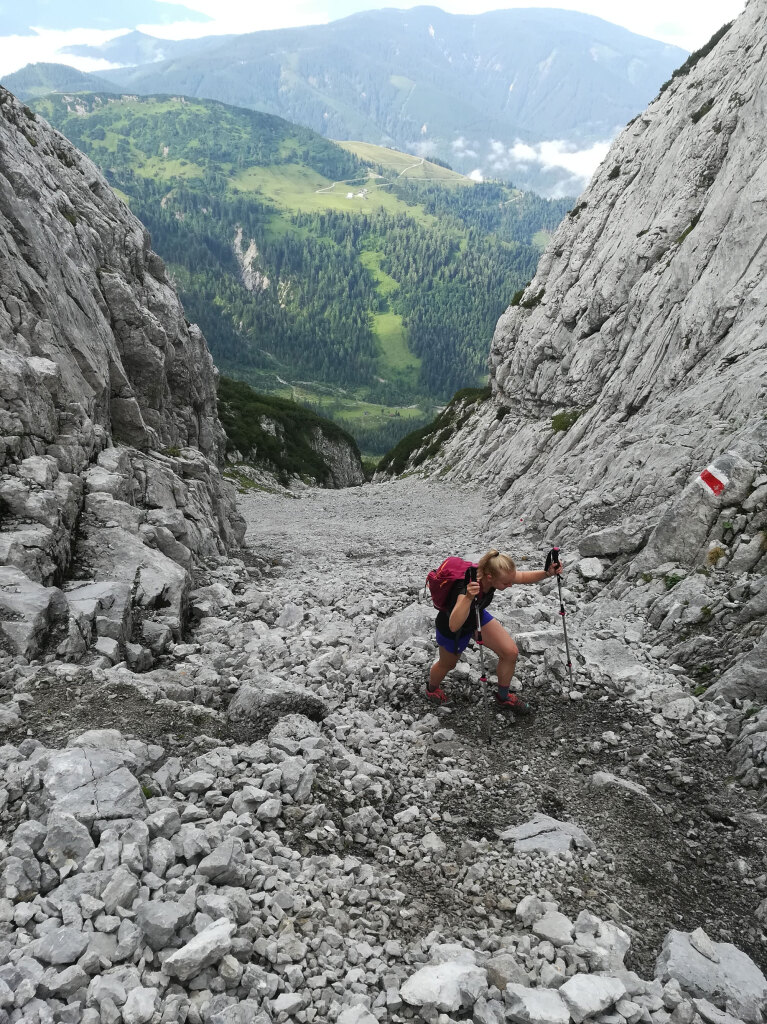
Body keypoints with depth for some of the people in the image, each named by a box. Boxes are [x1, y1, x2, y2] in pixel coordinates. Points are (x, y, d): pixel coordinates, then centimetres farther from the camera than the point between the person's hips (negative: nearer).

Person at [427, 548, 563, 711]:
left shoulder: (497, 574, -28)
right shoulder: (467, 587, -46)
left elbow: (524, 577, -10)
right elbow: (454, 626, -56)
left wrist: (547, 573, -28)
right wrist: (468, 597, -69)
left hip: (478, 617, 5)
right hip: (451, 628, -5)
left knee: (511, 652, -5)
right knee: (448, 664, 21)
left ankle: (503, 697, 20)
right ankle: (431, 688, 56)